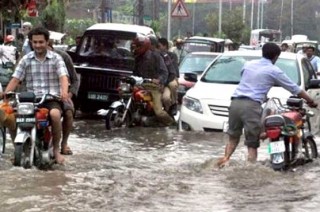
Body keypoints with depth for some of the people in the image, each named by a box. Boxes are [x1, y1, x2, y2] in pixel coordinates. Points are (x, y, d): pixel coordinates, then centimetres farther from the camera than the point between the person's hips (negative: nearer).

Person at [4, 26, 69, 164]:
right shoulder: (26, 60, 11)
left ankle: (56, 149, -15)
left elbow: (63, 77, -10)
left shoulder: (56, 58, 4)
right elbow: (15, 79, 5)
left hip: (52, 99, -2)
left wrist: (64, 91, -32)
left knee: (55, 114, -36)